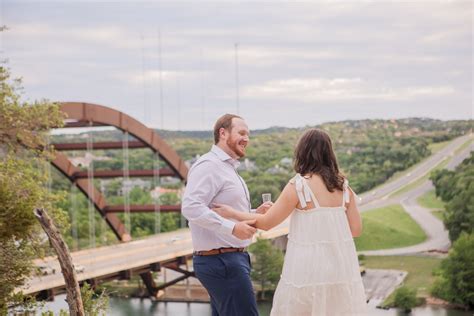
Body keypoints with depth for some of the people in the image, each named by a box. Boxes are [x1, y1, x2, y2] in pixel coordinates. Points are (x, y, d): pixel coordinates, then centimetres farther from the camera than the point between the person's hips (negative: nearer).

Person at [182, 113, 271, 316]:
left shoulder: (228, 168, 20)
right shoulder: (209, 166, -13)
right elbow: (191, 207, -26)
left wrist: (255, 214, 9)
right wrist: (232, 227, -28)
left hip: (229, 259, 11)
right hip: (221, 261, -10)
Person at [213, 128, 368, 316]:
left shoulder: (298, 185, -9)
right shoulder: (343, 186, 5)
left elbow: (266, 223, -2)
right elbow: (355, 229, 7)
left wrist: (231, 213, 10)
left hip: (310, 269, -4)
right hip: (340, 269, 5)